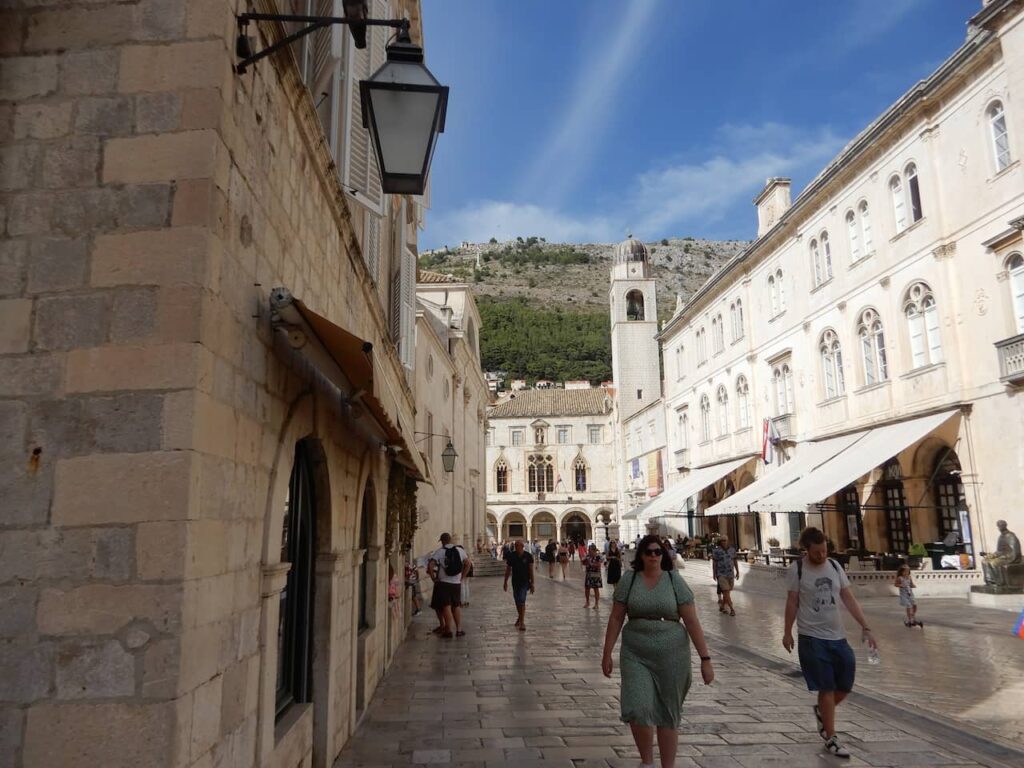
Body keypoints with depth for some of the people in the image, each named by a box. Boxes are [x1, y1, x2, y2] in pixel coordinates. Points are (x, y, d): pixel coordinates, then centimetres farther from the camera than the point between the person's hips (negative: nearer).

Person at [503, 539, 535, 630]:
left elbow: (531, 570, -6)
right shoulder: (511, 556, -5)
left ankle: (522, 622, -10)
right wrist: (505, 582, 5)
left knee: (521, 601, -13)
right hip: (515, 582, 3)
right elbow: (508, 570, 4)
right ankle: (520, 617, 39)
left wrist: (532, 583, -9)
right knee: (517, 601, 15)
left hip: (525, 582, -3)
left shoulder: (528, 556, -10)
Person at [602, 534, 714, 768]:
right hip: (635, 654, 0)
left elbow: (692, 622, -4)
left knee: (668, 715, 9)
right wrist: (607, 654, 2)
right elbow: (616, 618, 3)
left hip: (671, 655, 0)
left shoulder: (675, 581, -4)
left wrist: (705, 659, -8)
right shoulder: (629, 579, -1)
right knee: (638, 709, -10)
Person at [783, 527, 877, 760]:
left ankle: (822, 712, 37)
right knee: (827, 688, 0)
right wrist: (787, 632, -1)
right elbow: (792, 602, -4)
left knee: (845, 686, 9)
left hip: (838, 636, 5)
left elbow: (848, 598, 3)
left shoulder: (835, 566, 1)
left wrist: (866, 628, -3)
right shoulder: (797, 569, -10)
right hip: (812, 638, -5)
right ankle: (830, 739, 15)